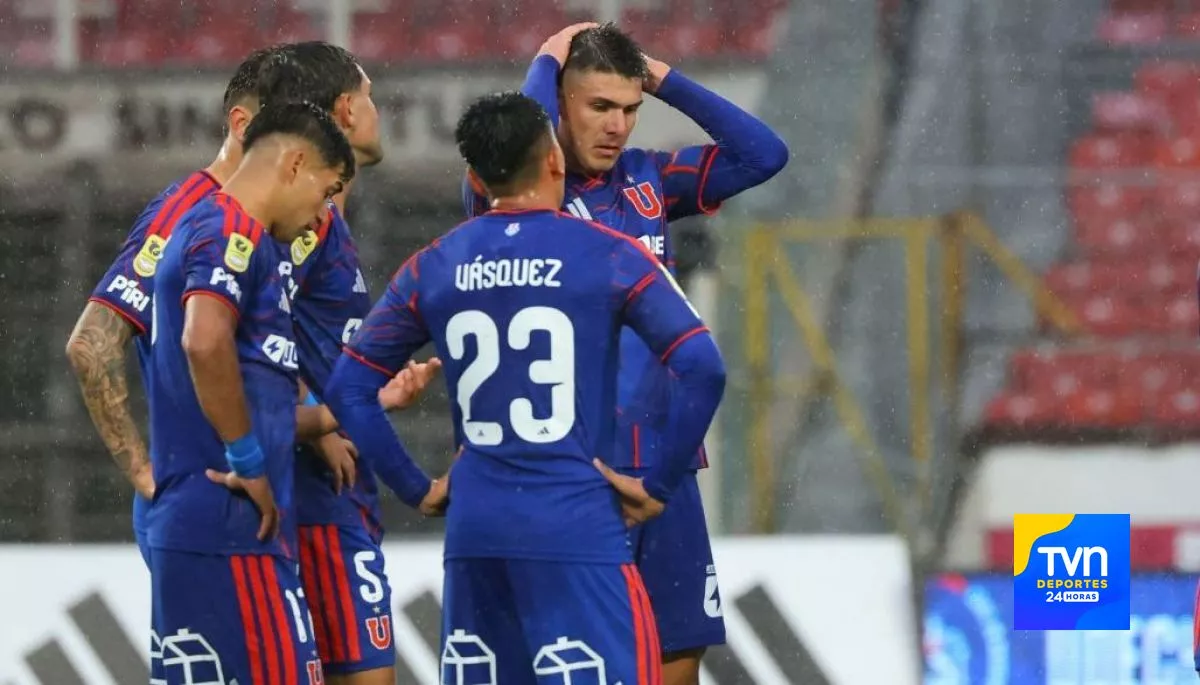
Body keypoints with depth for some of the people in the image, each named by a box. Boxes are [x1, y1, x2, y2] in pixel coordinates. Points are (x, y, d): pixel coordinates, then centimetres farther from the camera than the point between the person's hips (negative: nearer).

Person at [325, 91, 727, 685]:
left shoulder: (432, 269, 8)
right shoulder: (610, 257, -3)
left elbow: (347, 388, 9)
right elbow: (703, 370, -11)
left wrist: (417, 490, 12)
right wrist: (659, 487, -3)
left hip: (473, 527, 4)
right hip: (577, 525, -4)